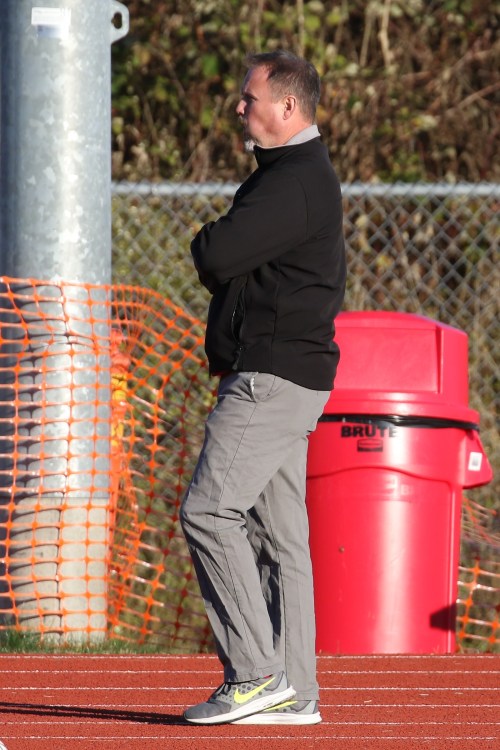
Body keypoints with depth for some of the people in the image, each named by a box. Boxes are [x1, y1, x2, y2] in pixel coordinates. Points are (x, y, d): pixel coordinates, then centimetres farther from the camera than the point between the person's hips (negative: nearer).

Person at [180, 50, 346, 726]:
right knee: (277, 530, 9)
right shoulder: (304, 175, 19)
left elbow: (215, 257, -21)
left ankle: (256, 673, -16)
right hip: (284, 374, 11)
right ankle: (292, 691, 9)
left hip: (273, 379, -11)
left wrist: (207, 242, 1)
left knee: (210, 512, -14)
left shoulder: (294, 183, -15)